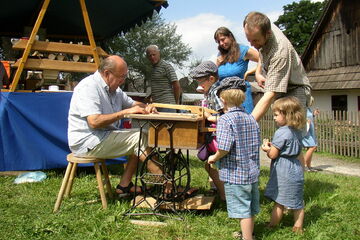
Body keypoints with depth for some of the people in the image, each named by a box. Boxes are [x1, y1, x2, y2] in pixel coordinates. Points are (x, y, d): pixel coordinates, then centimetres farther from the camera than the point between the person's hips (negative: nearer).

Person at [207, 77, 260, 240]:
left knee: (243, 210, 3)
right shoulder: (250, 118, 6)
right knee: (251, 207, 20)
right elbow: (257, 145, 11)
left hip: (235, 174, -8)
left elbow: (224, 148, -24)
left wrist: (214, 158, -4)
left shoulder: (225, 119, -16)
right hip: (253, 171, 8)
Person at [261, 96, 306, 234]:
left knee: (279, 201, 3)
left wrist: (266, 147, 3)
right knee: (297, 202, 12)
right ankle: (298, 227, 20)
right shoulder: (297, 132, 8)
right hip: (296, 170, 8)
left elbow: (272, 155, -14)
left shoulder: (281, 132, -18)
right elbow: (300, 155, 16)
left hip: (283, 172, -8)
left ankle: (272, 225, 15)